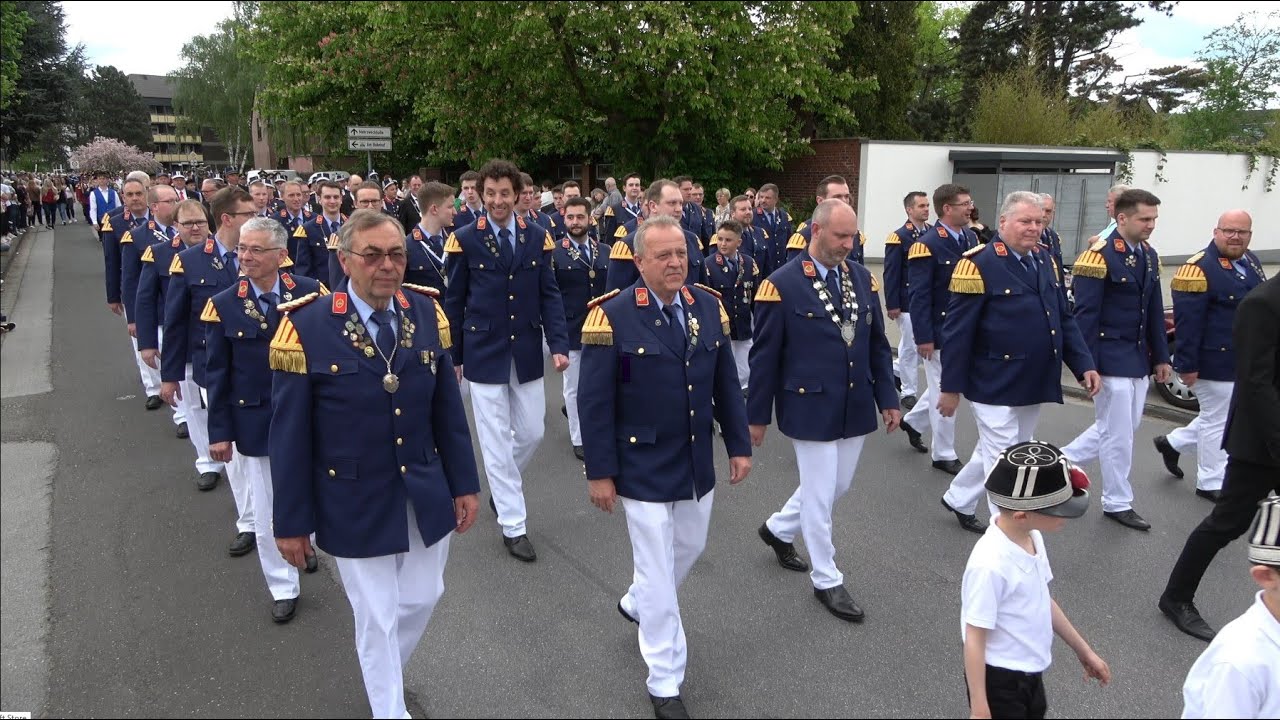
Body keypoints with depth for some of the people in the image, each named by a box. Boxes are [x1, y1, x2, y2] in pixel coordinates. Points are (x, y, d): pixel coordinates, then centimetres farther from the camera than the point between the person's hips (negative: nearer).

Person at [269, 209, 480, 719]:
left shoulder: (427, 311, -4)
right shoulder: (307, 326, -16)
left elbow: (447, 406, 2)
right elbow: (289, 434, -11)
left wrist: (464, 483, 4)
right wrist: (291, 520, -7)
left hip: (427, 497, 4)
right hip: (356, 505, -4)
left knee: (423, 597, 20)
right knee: (376, 616, 10)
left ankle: (385, 674, 51)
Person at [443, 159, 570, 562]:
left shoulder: (537, 238, 2)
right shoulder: (465, 240, -5)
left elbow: (549, 296, 2)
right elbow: (454, 302, -1)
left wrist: (559, 345, -9)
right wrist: (452, 356, 1)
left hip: (527, 353, 3)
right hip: (484, 354, -3)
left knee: (531, 432, 11)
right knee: (496, 440, 2)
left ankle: (501, 487, 39)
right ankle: (513, 526, 13)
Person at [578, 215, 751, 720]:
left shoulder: (709, 307, 0)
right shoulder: (613, 316, -16)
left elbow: (725, 384, 7)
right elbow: (595, 403, -14)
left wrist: (739, 445, 6)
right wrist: (599, 472, -13)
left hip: (698, 465, 6)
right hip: (643, 470, -6)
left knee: (689, 549, 22)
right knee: (658, 571, 3)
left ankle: (636, 604, 53)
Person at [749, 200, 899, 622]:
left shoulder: (863, 279, 4)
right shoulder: (782, 284, -13)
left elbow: (878, 345, 10)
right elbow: (765, 356, -9)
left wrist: (888, 399, 7)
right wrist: (757, 415, -6)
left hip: (855, 408, 6)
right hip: (810, 409, -6)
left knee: (839, 486, 18)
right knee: (820, 494, 3)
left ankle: (778, 529, 43)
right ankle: (827, 581, 22)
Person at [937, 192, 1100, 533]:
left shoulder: (1046, 261, 8)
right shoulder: (979, 264, -15)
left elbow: (1064, 320, 13)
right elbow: (957, 332, -15)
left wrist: (1084, 364, 2)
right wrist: (951, 387, -15)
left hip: (1034, 385, 8)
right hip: (995, 386, -7)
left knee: (995, 453, 21)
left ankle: (958, 499, 41)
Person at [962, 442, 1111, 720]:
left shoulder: (1032, 538, -7)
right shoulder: (991, 564, -33)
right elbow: (974, 638, -26)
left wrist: (1083, 650, 16)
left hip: (1030, 670, 9)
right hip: (999, 678, -9)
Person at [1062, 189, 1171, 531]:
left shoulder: (1149, 255, 9)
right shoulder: (1099, 256, -16)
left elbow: (1154, 312, 14)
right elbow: (1086, 316, -18)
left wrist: (1161, 357, 13)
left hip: (1138, 358, 8)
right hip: (1109, 358, -8)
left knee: (1118, 428, 15)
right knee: (1118, 433, 2)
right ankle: (1118, 503, 17)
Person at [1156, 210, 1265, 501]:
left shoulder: (1251, 262, 9)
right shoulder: (1200, 268, -19)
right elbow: (1187, 321, -22)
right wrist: (1187, 365, -22)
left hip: (1245, 364, 8)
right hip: (1215, 364, -8)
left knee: (1217, 418, 20)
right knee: (1218, 422, 4)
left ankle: (1173, 442, 37)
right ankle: (1211, 483, 19)